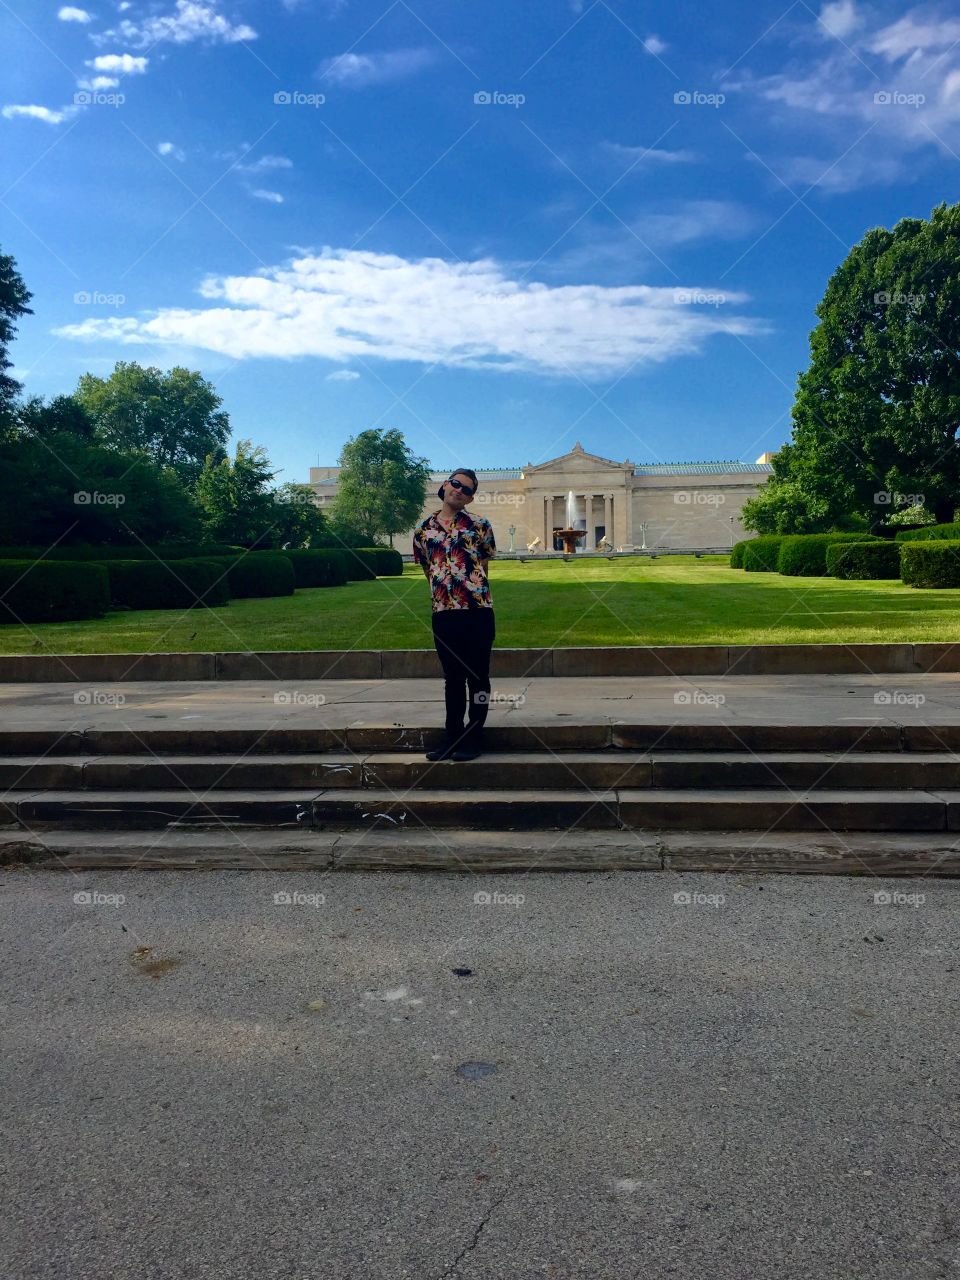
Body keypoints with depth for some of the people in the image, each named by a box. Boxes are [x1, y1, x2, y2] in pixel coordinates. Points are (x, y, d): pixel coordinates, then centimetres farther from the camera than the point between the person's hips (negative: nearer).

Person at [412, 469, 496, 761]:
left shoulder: (479, 525, 1)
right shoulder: (423, 529, 8)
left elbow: (484, 564, 8)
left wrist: (473, 591, 8)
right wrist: (443, 591, 12)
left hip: (477, 611, -3)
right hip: (442, 613, 3)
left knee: (477, 676, 4)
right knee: (452, 677, 12)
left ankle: (474, 738, 14)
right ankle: (452, 735, 22)